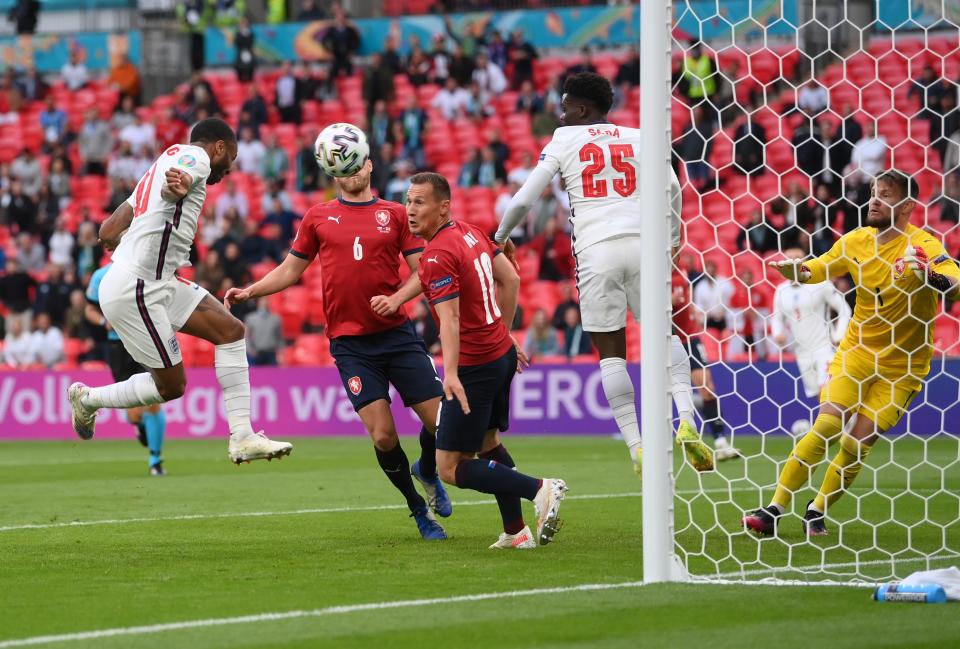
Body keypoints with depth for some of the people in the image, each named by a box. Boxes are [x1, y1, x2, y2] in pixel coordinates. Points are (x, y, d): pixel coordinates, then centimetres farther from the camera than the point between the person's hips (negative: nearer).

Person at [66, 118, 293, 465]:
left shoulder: (158, 169, 21)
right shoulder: (195, 156, -6)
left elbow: (108, 233, 21)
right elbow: (172, 183, -31)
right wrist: (179, 185, -52)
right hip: (135, 291, -10)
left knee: (231, 330, 5)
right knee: (171, 387, -1)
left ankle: (242, 437, 2)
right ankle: (87, 398, 17)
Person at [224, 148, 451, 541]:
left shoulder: (395, 214, 6)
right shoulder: (318, 217, 9)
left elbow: (421, 270, 5)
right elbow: (291, 269, 16)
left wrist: (397, 298, -13)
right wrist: (249, 292, 3)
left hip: (396, 333, 0)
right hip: (350, 343, 0)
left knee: (441, 421, -5)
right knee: (383, 436, -11)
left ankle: (427, 473, 30)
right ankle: (418, 508, 13)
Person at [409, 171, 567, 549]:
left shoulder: (437, 257, -20)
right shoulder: (470, 232, 7)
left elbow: (450, 319, -31)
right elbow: (511, 280, 16)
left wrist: (451, 373, -42)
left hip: (476, 368, -10)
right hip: (501, 352, 10)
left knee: (451, 468, -5)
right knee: (487, 442, 25)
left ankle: (540, 489, -11)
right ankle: (515, 532, 28)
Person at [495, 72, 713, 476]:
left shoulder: (563, 141, 11)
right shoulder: (638, 139, 15)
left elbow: (523, 201, 9)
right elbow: (671, 188, 5)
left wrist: (500, 237, 27)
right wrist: (672, 238, 18)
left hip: (595, 250, -2)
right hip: (640, 243, 2)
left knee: (610, 351, 4)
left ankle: (636, 447, -2)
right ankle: (686, 420, -8)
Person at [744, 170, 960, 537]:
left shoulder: (921, 245, -15)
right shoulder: (856, 241, 0)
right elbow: (814, 271, 14)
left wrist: (930, 275, -52)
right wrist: (790, 268, -9)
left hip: (901, 364, -3)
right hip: (857, 351, 3)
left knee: (858, 443, -6)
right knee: (827, 425, -12)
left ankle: (817, 513, 13)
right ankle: (775, 511, -7)